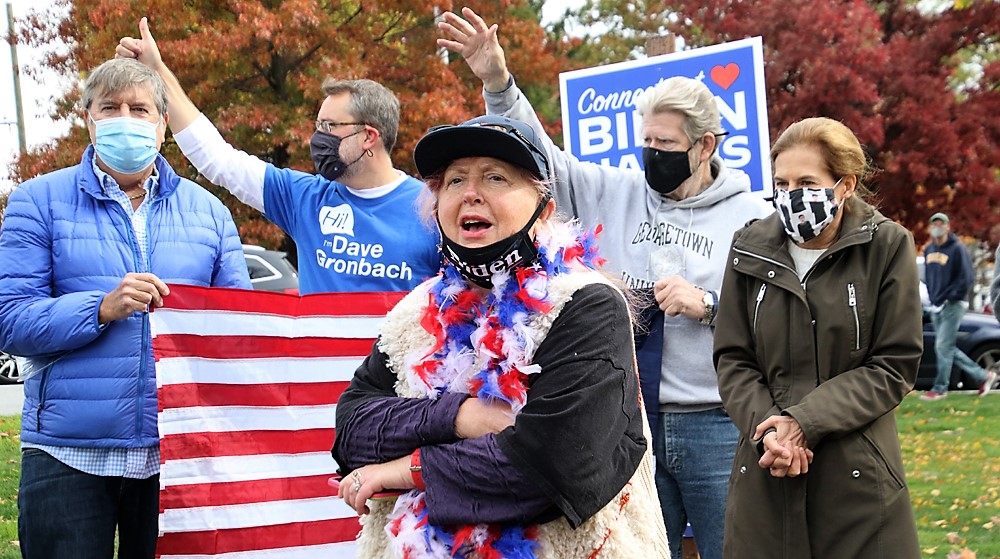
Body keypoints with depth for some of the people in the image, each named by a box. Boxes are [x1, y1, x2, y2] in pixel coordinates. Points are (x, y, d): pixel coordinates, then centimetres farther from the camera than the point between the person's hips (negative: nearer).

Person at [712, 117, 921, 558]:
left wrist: (804, 421, -14)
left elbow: (894, 366, -5)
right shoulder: (750, 250, 5)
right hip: (765, 470, 2)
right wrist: (767, 426, -13)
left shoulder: (886, 247, -2)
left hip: (858, 473, -2)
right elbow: (732, 360, 5)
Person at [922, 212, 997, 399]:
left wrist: (945, 299, -15)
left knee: (943, 347, -9)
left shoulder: (957, 249, -9)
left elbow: (965, 279, -13)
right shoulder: (928, 250, 12)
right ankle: (982, 376, 20)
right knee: (947, 348, 9)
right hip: (936, 307, 8)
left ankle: (940, 388, -1)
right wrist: (933, 299, 9)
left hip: (953, 306, -8)